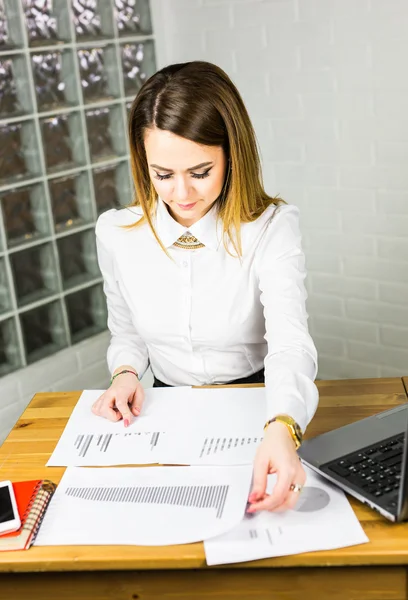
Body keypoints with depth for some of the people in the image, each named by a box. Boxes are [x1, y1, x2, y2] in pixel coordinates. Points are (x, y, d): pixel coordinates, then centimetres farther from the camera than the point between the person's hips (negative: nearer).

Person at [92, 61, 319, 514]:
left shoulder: (271, 228, -17)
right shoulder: (116, 233, -6)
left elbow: (291, 343, -30)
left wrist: (281, 429, -50)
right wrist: (125, 373, -12)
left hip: (258, 408, -2)